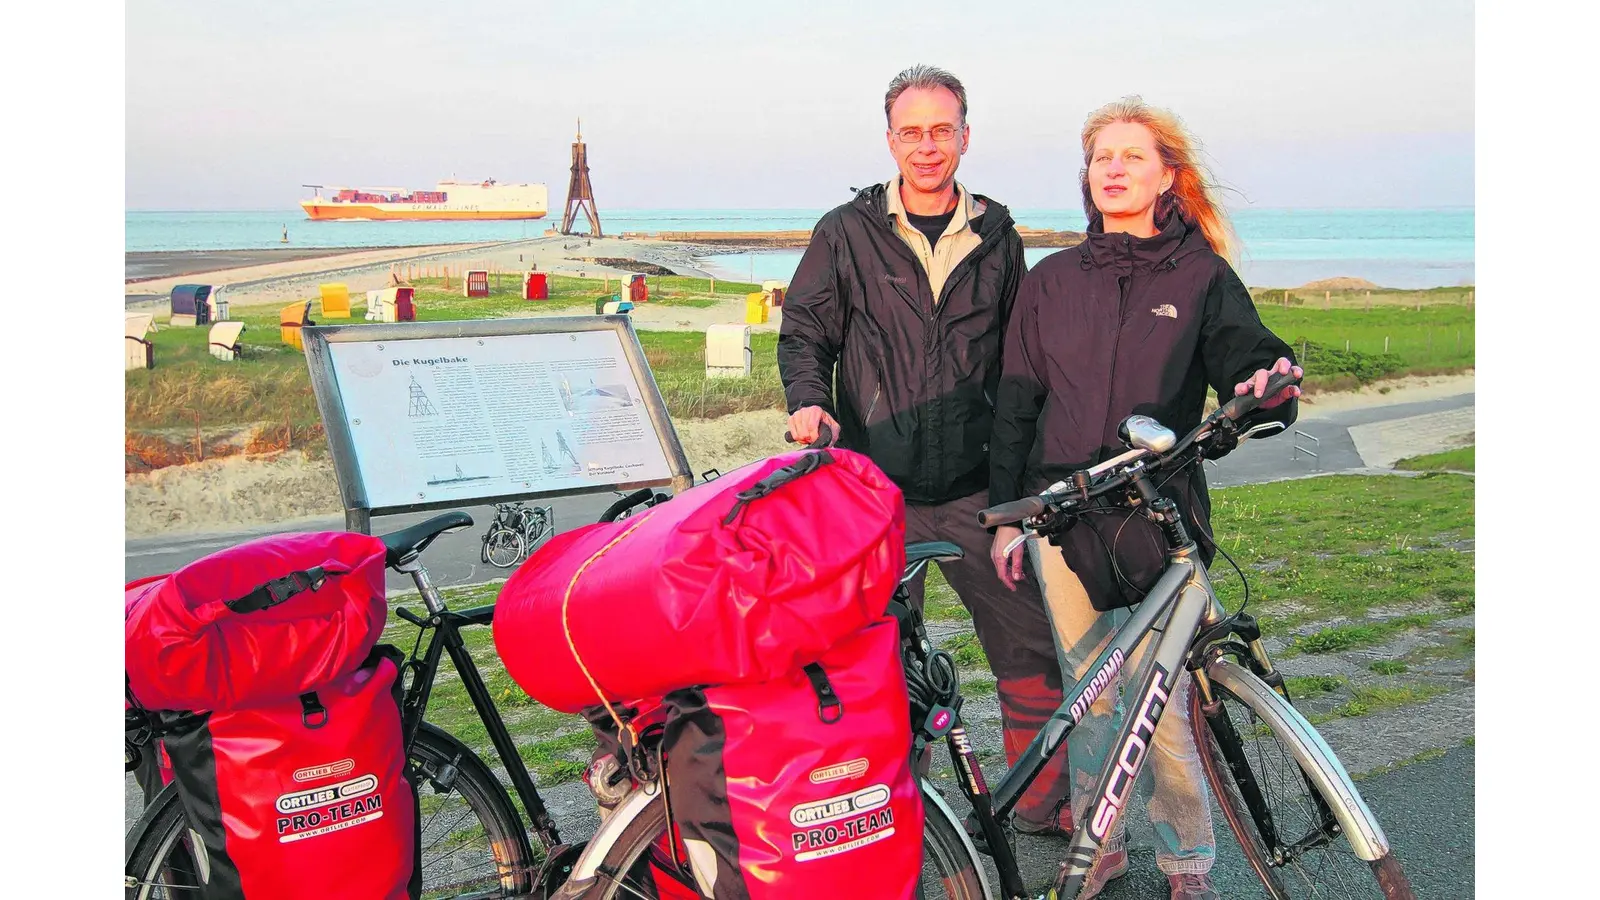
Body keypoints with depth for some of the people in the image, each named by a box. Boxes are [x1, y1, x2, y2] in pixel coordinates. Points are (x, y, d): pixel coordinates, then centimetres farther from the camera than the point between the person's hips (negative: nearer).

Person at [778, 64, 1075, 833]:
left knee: (1033, 646, 4)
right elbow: (803, 331, 6)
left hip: (977, 490, 2)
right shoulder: (846, 233, 3)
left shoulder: (996, 237, 10)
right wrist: (808, 401, -15)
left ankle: (1044, 802, 23)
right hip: (878, 490, -2)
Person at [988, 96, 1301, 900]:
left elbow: (1244, 355, -5)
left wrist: (1267, 383, -30)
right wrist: (1006, 514, 7)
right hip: (1062, 515, 2)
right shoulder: (1051, 281, 10)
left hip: (1159, 517, -2)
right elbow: (1016, 404, 12)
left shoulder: (1201, 276, 4)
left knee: (1162, 704, -3)